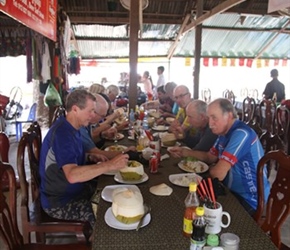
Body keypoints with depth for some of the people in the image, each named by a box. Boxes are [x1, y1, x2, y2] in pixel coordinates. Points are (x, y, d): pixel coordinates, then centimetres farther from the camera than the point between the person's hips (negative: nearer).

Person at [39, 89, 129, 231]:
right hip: (59, 203, -9)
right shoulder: (62, 133, -26)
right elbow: (72, 175, -38)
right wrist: (110, 165, -38)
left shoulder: (71, 127, 4)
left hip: (74, 190, 9)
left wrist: (91, 158, 1)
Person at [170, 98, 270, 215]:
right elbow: (210, 157, 15)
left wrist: (210, 169, -7)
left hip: (249, 200, -8)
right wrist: (186, 152, 0)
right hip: (233, 191, 8)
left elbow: (218, 174, -30)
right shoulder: (224, 132, 4)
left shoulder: (241, 134, -27)